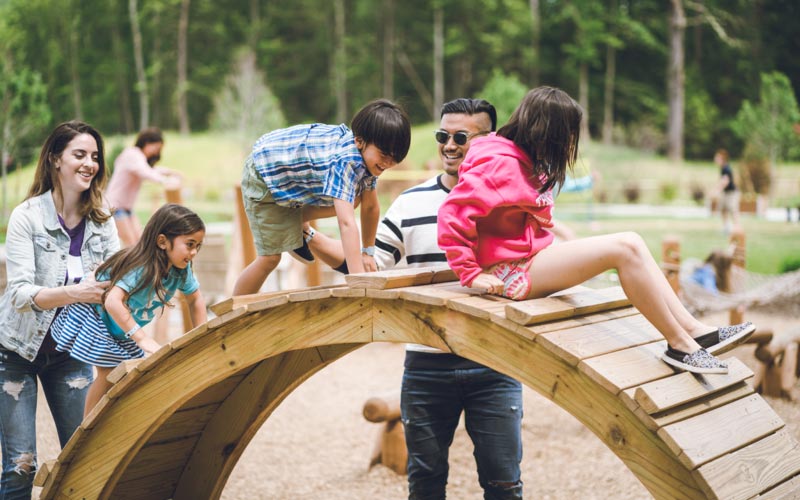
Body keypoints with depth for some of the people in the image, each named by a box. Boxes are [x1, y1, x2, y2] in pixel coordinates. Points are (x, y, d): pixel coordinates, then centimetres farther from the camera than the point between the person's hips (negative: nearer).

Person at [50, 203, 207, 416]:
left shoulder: (181, 270, -14)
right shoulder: (141, 268, -39)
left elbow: (195, 299, 4)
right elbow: (113, 302, -50)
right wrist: (143, 339, -52)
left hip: (124, 330, 8)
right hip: (96, 317, -8)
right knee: (109, 375, -10)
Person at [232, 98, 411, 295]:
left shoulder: (368, 155, -15)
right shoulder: (345, 161, -40)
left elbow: (370, 207, -1)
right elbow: (347, 223, -49)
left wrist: (368, 252, 4)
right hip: (264, 174, -8)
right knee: (270, 258, -8)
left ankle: (295, 221, 19)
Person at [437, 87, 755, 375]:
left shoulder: (527, 163, 17)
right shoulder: (500, 165, -16)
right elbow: (453, 214, -25)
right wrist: (472, 274, -24)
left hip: (532, 259, 10)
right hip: (511, 271, -10)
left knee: (632, 243, -3)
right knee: (623, 249, -20)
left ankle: (695, 330, -6)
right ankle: (679, 345, -13)